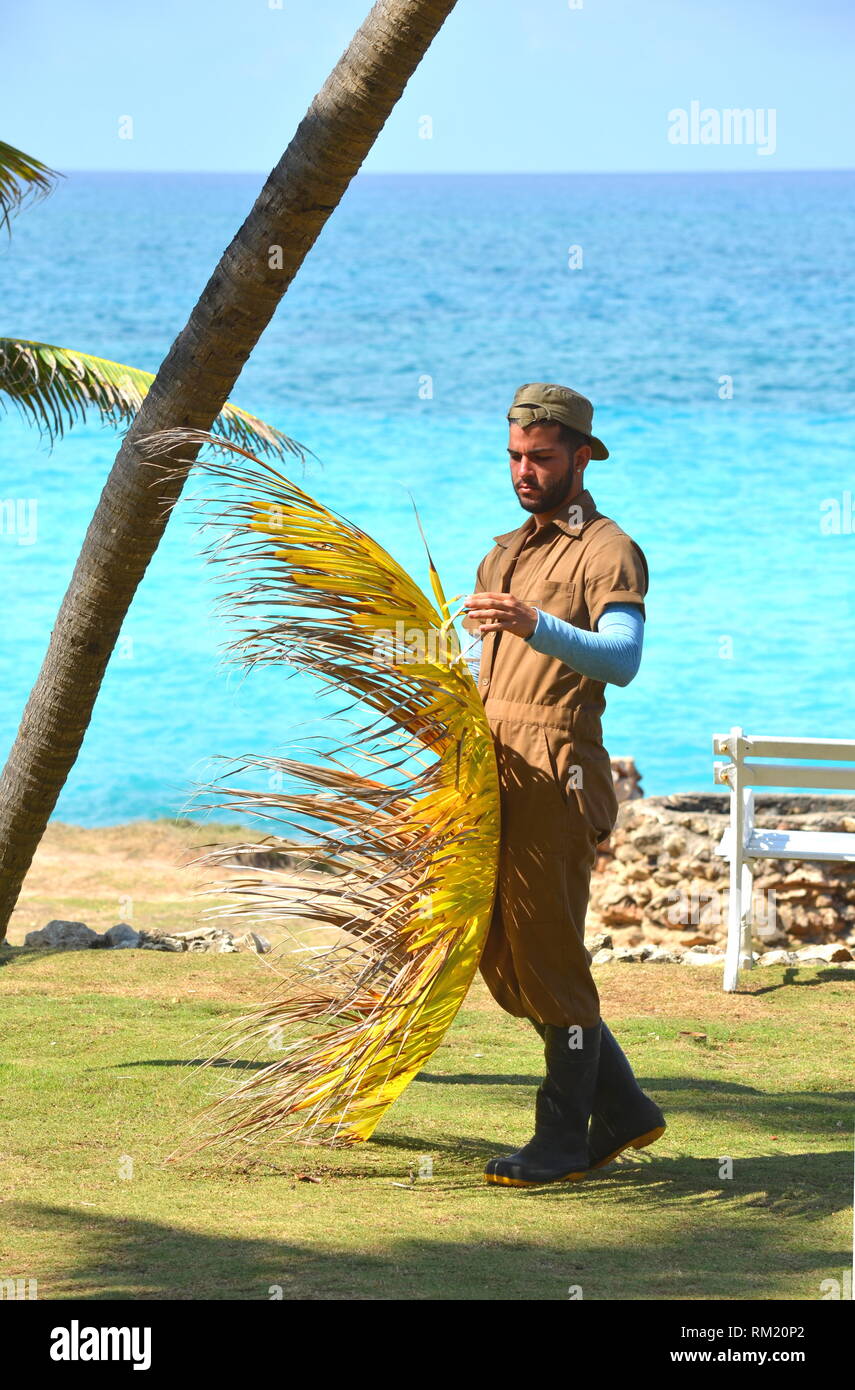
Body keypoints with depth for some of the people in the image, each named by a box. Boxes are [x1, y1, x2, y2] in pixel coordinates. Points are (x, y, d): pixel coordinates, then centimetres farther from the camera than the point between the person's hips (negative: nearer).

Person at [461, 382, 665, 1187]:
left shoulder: (609, 552, -5)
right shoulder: (503, 556, 22)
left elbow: (622, 658, -23)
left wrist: (536, 626, -38)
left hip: (557, 779, -9)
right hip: (496, 779, 9)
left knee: (550, 960, -5)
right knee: (502, 960, 10)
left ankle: (563, 1140, 4)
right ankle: (622, 1110, 21)